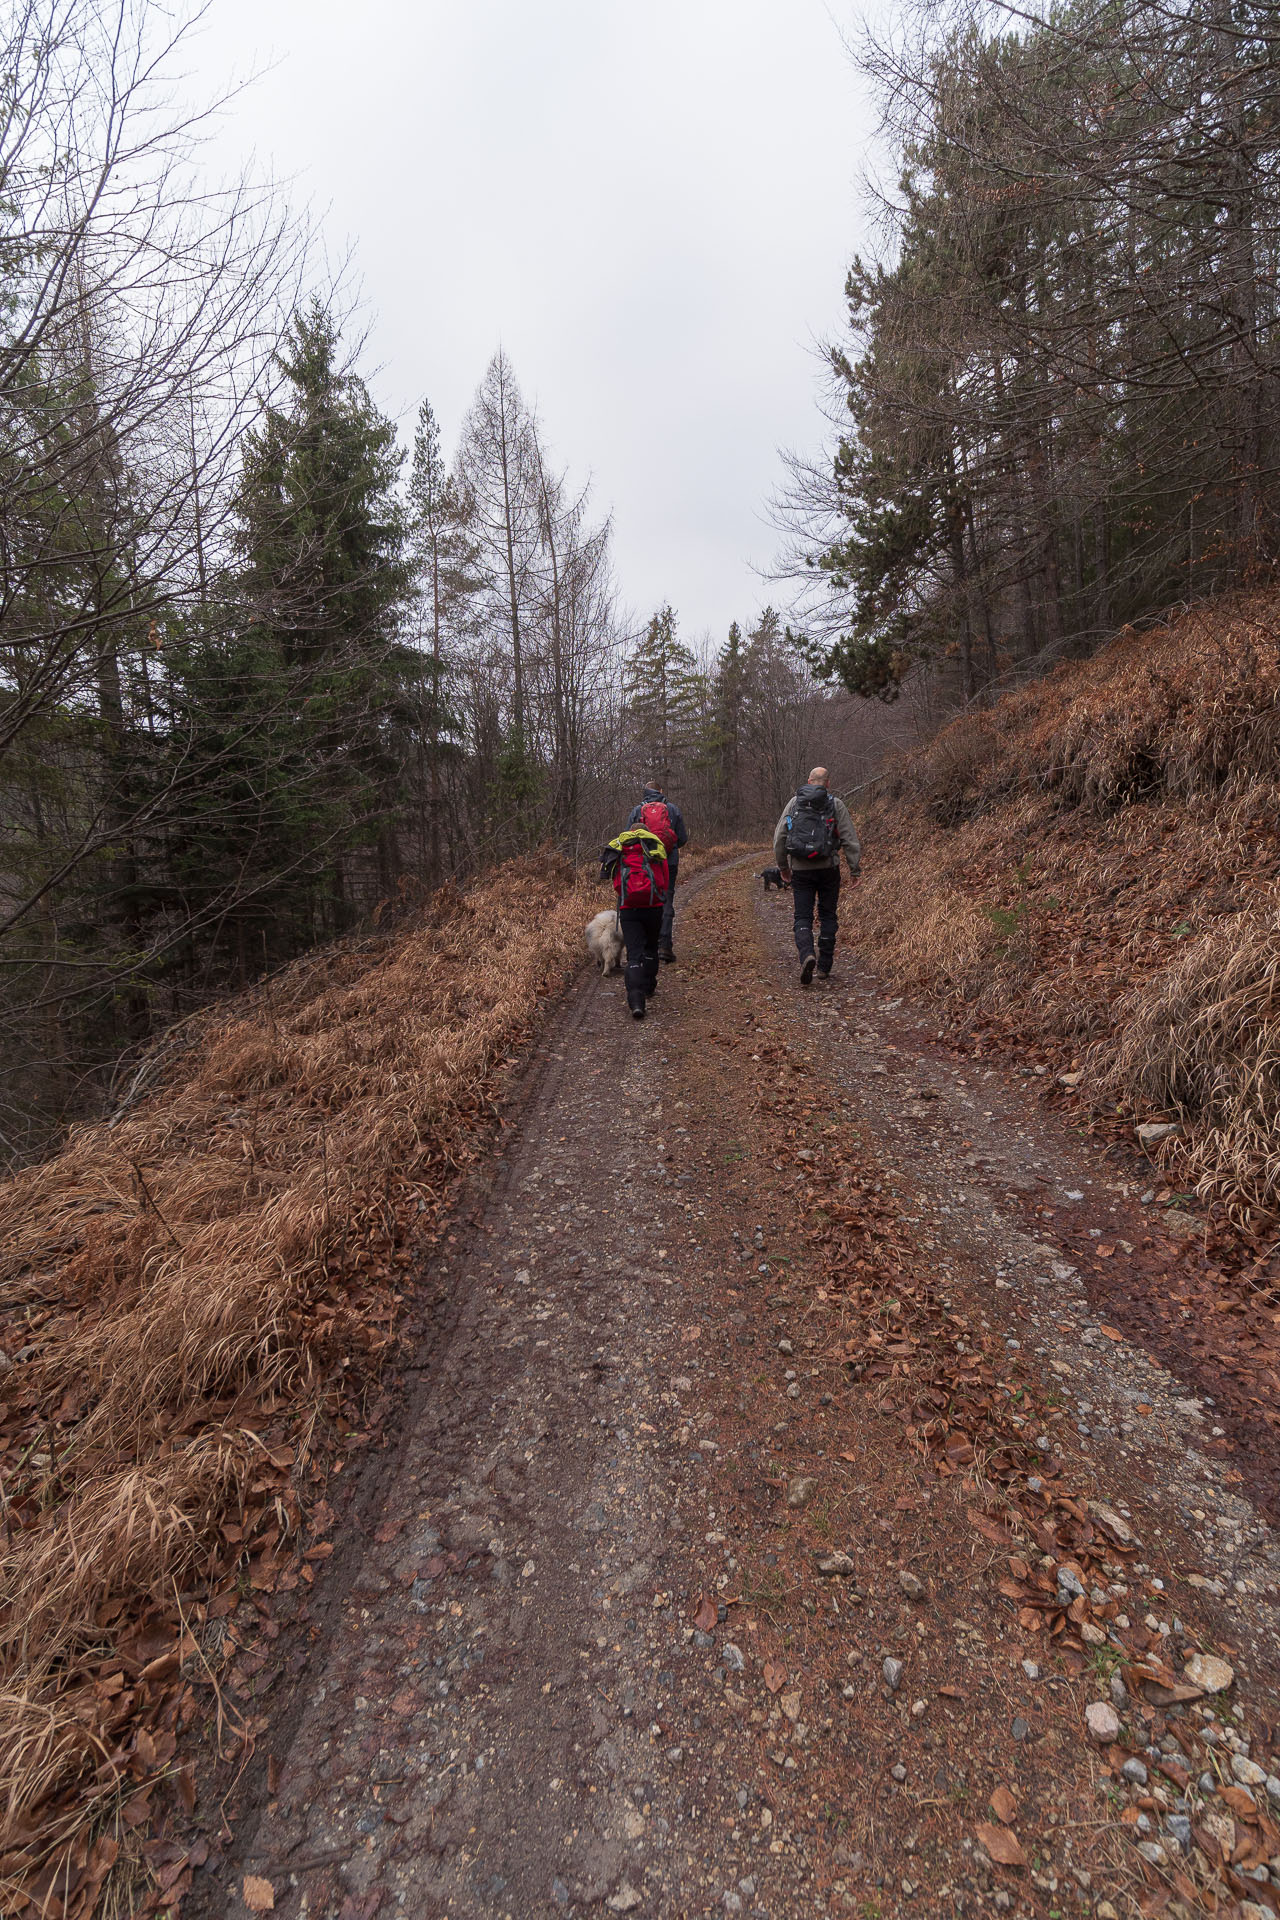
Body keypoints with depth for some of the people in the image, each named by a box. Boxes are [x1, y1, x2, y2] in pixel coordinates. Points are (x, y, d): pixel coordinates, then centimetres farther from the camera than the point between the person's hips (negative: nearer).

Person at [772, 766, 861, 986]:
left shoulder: (794, 803, 5)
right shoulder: (836, 804, 1)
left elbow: (779, 837, 5)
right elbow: (850, 838, -3)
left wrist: (783, 865, 16)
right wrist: (854, 869, 1)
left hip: (800, 869, 0)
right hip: (828, 868, 0)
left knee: (802, 918, 4)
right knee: (827, 916, 14)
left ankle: (807, 956, -21)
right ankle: (824, 966, 17)